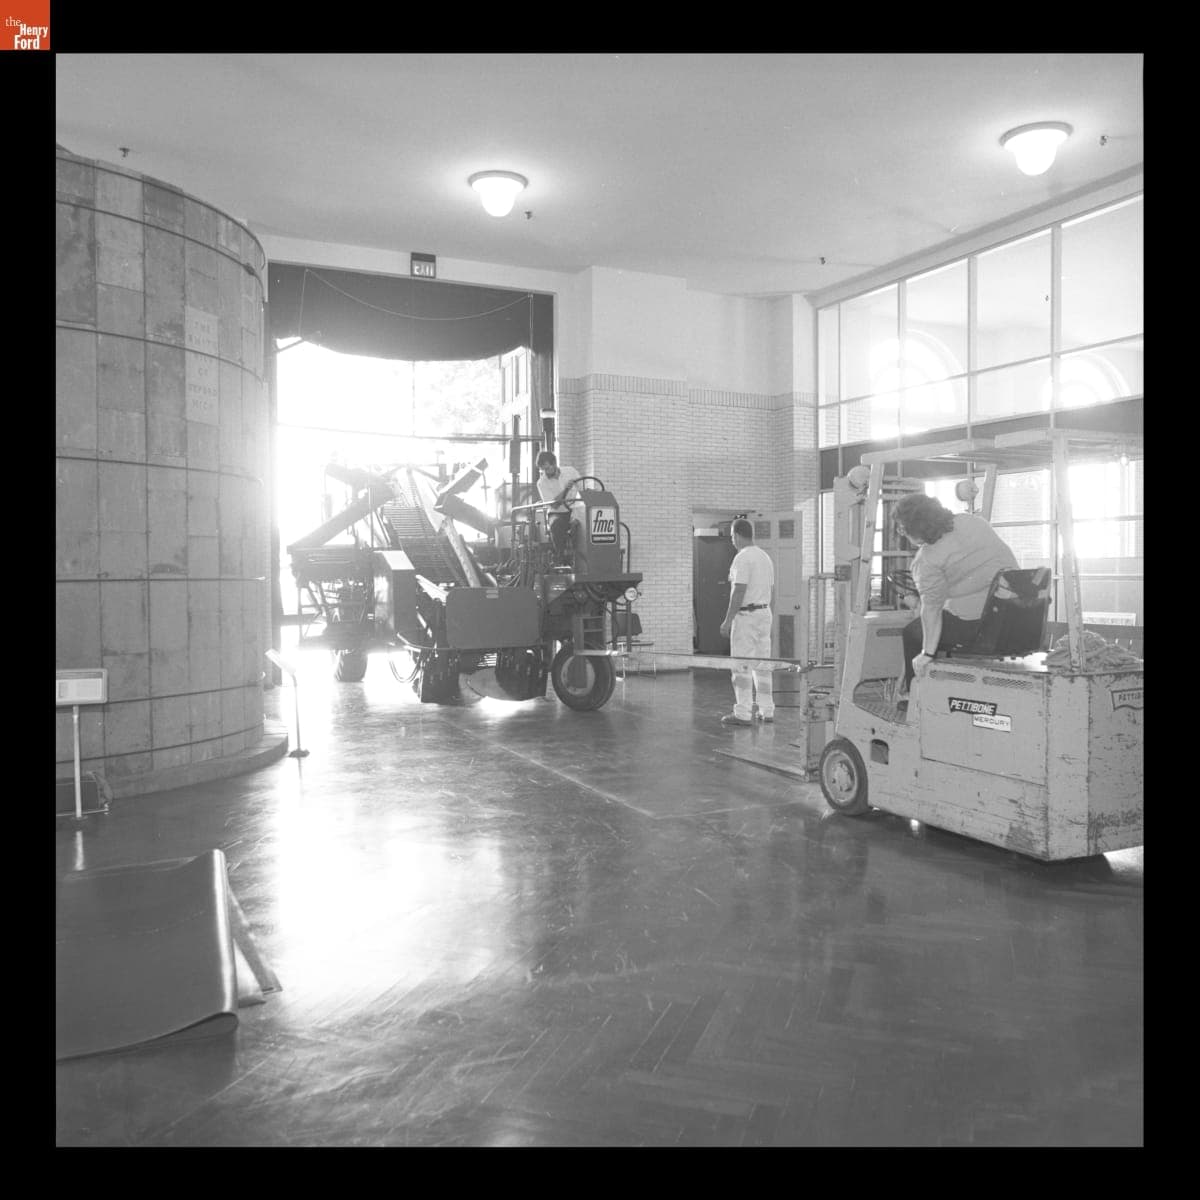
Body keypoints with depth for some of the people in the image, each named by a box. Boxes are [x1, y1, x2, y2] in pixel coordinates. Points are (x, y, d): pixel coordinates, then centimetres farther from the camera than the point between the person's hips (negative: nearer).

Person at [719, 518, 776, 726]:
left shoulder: (742, 558, -14)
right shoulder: (765, 557, 14)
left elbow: (739, 592, -19)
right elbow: (772, 591, 16)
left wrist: (727, 620, -17)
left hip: (746, 615, -9)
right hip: (764, 614, 9)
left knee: (741, 666, -6)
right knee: (762, 663, 12)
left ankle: (743, 713, -7)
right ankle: (767, 711, 15)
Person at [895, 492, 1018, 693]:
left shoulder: (927, 561, -15)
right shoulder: (969, 520, 7)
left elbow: (931, 610, -16)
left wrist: (927, 654, -11)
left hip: (975, 624, -8)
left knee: (911, 632, 12)